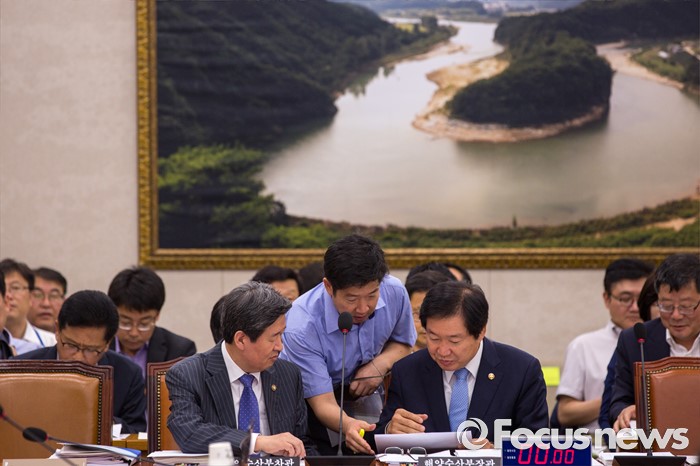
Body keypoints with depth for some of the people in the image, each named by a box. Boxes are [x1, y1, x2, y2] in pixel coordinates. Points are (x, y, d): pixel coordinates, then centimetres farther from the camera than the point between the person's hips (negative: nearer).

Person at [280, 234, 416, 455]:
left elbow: (403, 344, 7)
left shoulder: (394, 291, -16)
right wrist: (347, 426, -49)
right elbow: (323, 403, -27)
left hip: (364, 395, 3)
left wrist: (381, 364, -16)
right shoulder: (302, 326, -30)